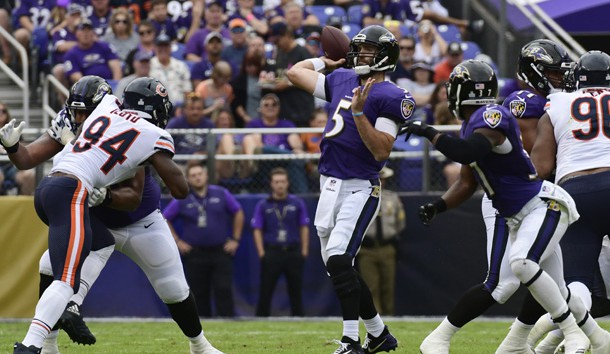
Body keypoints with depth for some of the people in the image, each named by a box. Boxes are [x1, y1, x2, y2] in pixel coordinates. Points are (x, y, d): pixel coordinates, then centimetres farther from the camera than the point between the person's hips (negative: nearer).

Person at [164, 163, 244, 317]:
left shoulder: (221, 194, 4)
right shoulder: (182, 200, 2)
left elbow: (238, 213, 12)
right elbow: (165, 220, 10)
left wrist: (235, 239, 7)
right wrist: (177, 241, 3)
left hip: (221, 252, 0)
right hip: (195, 255, 0)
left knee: (224, 290, -9)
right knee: (199, 294, 2)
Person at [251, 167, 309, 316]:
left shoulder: (297, 203, 8)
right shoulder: (263, 205, 5)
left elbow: (304, 227, 8)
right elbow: (257, 230, 3)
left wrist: (304, 251, 1)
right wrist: (261, 252, -6)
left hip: (293, 252, 1)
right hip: (271, 252, -1)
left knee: (296, 291, 6)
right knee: (265, 292, -2)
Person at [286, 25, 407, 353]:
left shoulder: (391, 97, -9)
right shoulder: (341, 79, 12)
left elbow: (381, 151, -18)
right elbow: (295, 73, 26)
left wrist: (359, 111, -23)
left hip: (359, 189, -8)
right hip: (329, 187, 8)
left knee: (338, 259, -21)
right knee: (337, 267, 13)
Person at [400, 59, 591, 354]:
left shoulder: (492, 117, -18)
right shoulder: (470, 126, 11)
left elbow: (467, 152, -36)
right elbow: (467, 184, 17)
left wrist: (429, 133, -25)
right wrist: (437, 207, 4)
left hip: (544, 204, -10)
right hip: (516, 216, 10)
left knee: (522, 263, -29)